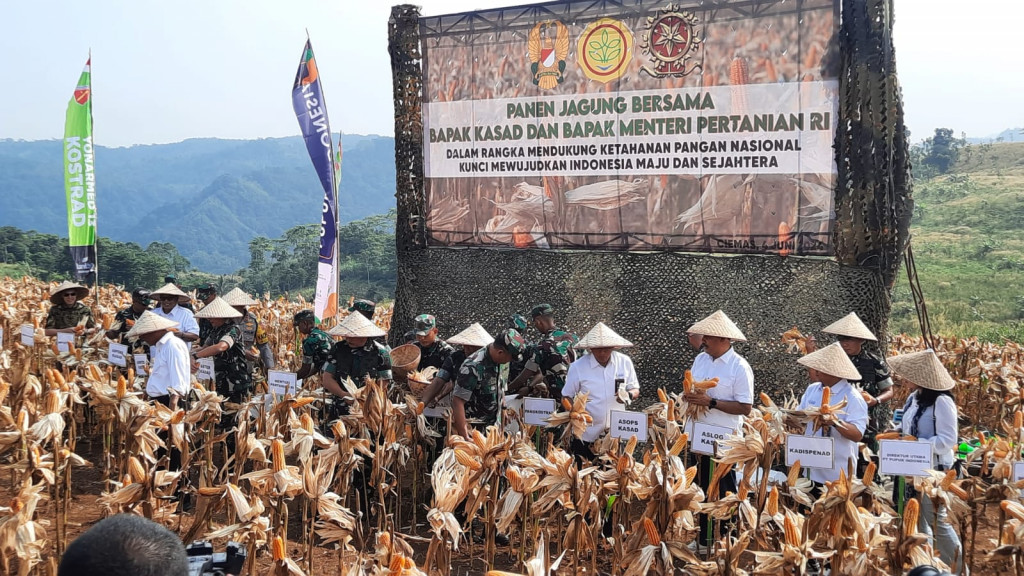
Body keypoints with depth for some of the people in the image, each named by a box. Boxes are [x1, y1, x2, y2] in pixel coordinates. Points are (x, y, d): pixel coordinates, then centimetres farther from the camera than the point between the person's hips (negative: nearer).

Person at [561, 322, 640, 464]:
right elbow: (566, 397, 1)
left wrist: (628, 394, -15)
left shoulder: (625, 362, -2)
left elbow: (636, 390, 7)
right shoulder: (577, 367, -7)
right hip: (586, 435, -2)